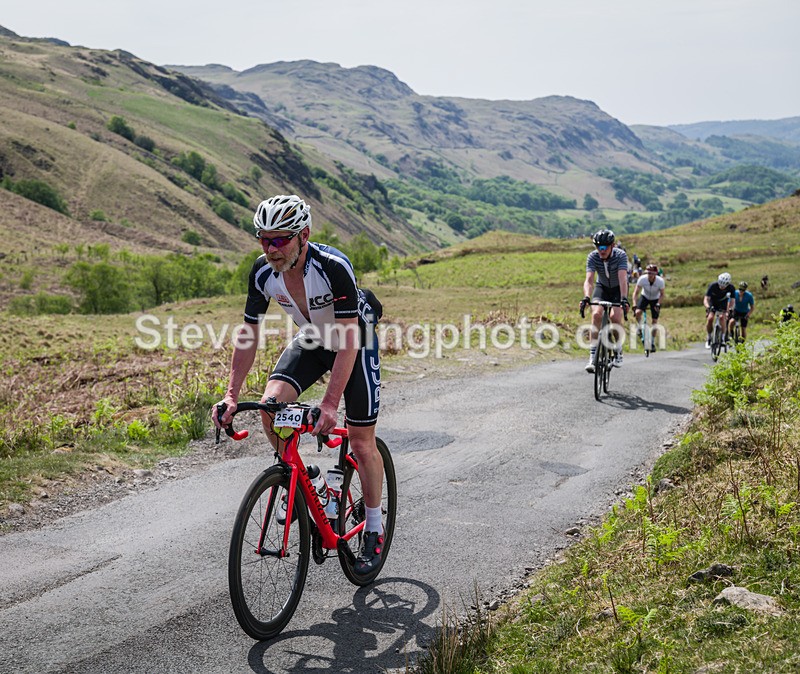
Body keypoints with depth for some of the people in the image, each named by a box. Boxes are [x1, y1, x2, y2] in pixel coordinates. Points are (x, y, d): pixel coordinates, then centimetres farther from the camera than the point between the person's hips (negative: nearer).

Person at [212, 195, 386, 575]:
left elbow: (348, 341, -35)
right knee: (271, 405, -21)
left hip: (356, 342, -4)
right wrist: (231, 395, -18)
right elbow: (248, 336, -11)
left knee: (361, 442, -2)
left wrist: (329, 405, -41)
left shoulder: (334, 268, -35)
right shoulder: (263, 273, -19)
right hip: (311, 341, 4)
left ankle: (374, 529, 17)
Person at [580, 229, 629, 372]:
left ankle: (618, 351, -1)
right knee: (596, 314, -24)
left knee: (615, 316, -24)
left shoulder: (620, 255, -28)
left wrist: (624, 299, -53)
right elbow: (589, 280, -33)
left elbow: (623, 279, -39)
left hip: (618, 288, -1)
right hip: (602, 287, 2)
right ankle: (593, 354, -19)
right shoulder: (592, 257, -23)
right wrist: (586, 298, -51)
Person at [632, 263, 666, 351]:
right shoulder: (642, 279, -29)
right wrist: (634, 305, -35)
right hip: (644, 297, 1)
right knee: (637, 312, -25)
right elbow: (636, 293, -24)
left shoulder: (660, 281, -29)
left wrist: (658, 305, -29)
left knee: (655, 321, -4)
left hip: (655, 299, 0)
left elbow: (662, 295, -15)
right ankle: (640, 328, 5)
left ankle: (652, 342, 9)